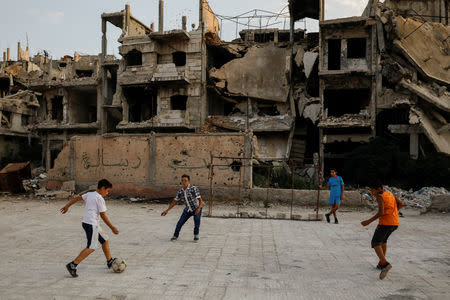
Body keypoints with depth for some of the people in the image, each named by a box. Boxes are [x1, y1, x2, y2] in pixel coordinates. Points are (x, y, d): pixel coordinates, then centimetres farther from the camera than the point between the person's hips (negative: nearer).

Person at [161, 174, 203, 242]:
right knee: (180, 223, -3)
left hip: (196, 209, -4)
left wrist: (199, 208, -43)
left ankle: (196, 235, 2)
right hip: (188, 210, 4)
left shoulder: (193, 188, -24)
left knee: (197, 221, -24)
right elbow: (174, 201, 1)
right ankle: (175, 236, 22)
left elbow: (200, 200, -26)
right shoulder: (180, 191, -8)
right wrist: (167, 210, -4)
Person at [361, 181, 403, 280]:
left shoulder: (380, 197, -11)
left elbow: (381, 212, -21)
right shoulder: (389, 193, 14)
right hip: (395, 223, 9)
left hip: (385, 222, -9)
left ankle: (385, 264, -20)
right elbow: (400, 204, 21)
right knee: (383, 240, 27)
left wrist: (368, 221, -18)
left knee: (375, 243, -2)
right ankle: (381, 263, 27)